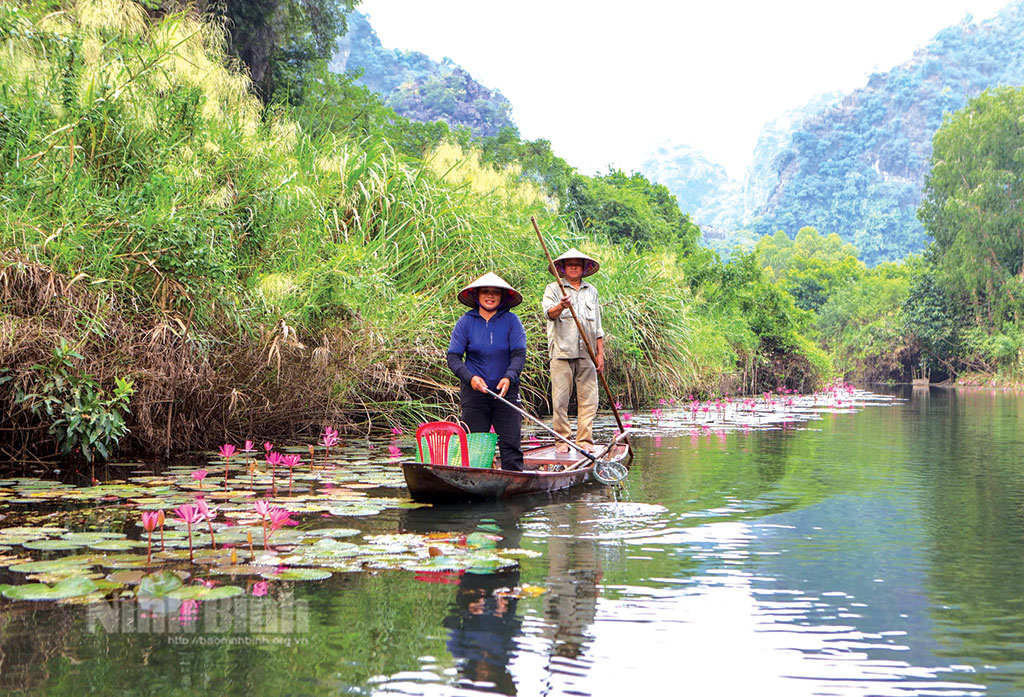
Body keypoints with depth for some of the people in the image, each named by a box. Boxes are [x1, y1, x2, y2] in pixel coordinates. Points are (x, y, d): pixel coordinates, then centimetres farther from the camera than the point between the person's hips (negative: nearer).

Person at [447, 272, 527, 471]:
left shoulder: (511, 320, 1)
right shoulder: (466, 322, 2)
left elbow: (519, 355, -5)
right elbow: (453, 357, -2)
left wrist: (509, 378, -23)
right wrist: (470, 377, -19)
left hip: (506, 391, 0)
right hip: (474, 393, 0)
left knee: (511, 445, -4)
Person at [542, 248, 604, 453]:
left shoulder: (591, 291, 19)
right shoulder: (554, 288, 7)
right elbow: (549, 313, -11)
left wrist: (600, 353, 14)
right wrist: (561, 307, -33)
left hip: (586, 353, 3)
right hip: (562, 352, -3)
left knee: (588, 398, -1)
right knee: (560, 399, -4)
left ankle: (585, 440, 5)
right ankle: (562, 440, 2)